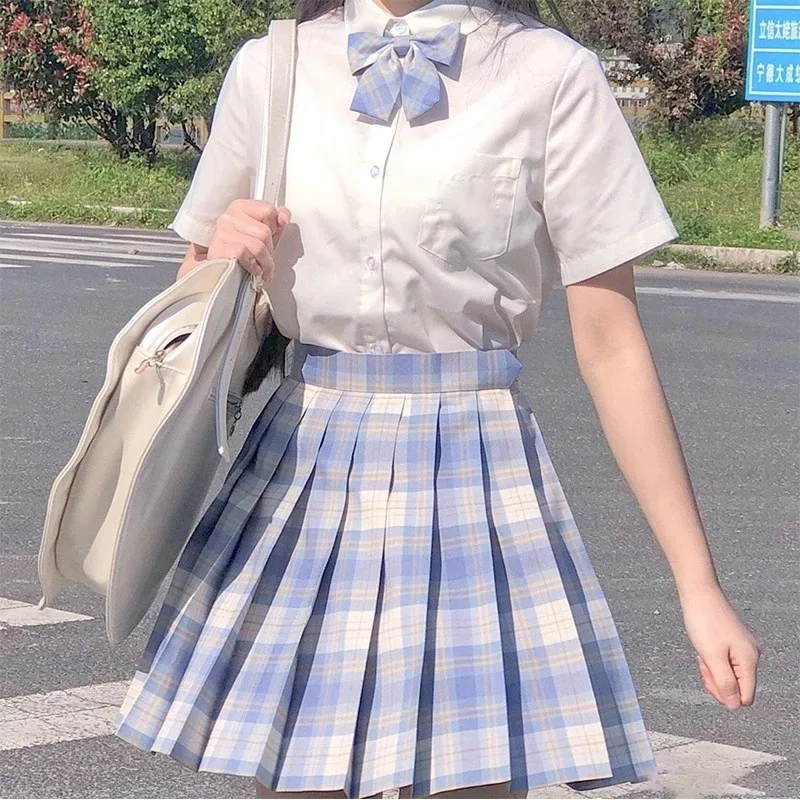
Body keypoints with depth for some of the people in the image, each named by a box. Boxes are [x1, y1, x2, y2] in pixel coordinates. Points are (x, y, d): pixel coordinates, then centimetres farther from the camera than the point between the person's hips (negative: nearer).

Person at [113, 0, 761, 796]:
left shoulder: (549, 74, -4)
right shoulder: (269, 69, 6)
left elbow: (610, 344, -3)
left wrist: (699, 585, -5)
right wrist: (224, 265, -8)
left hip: (474, 482, -2)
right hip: (301, 471, 3)